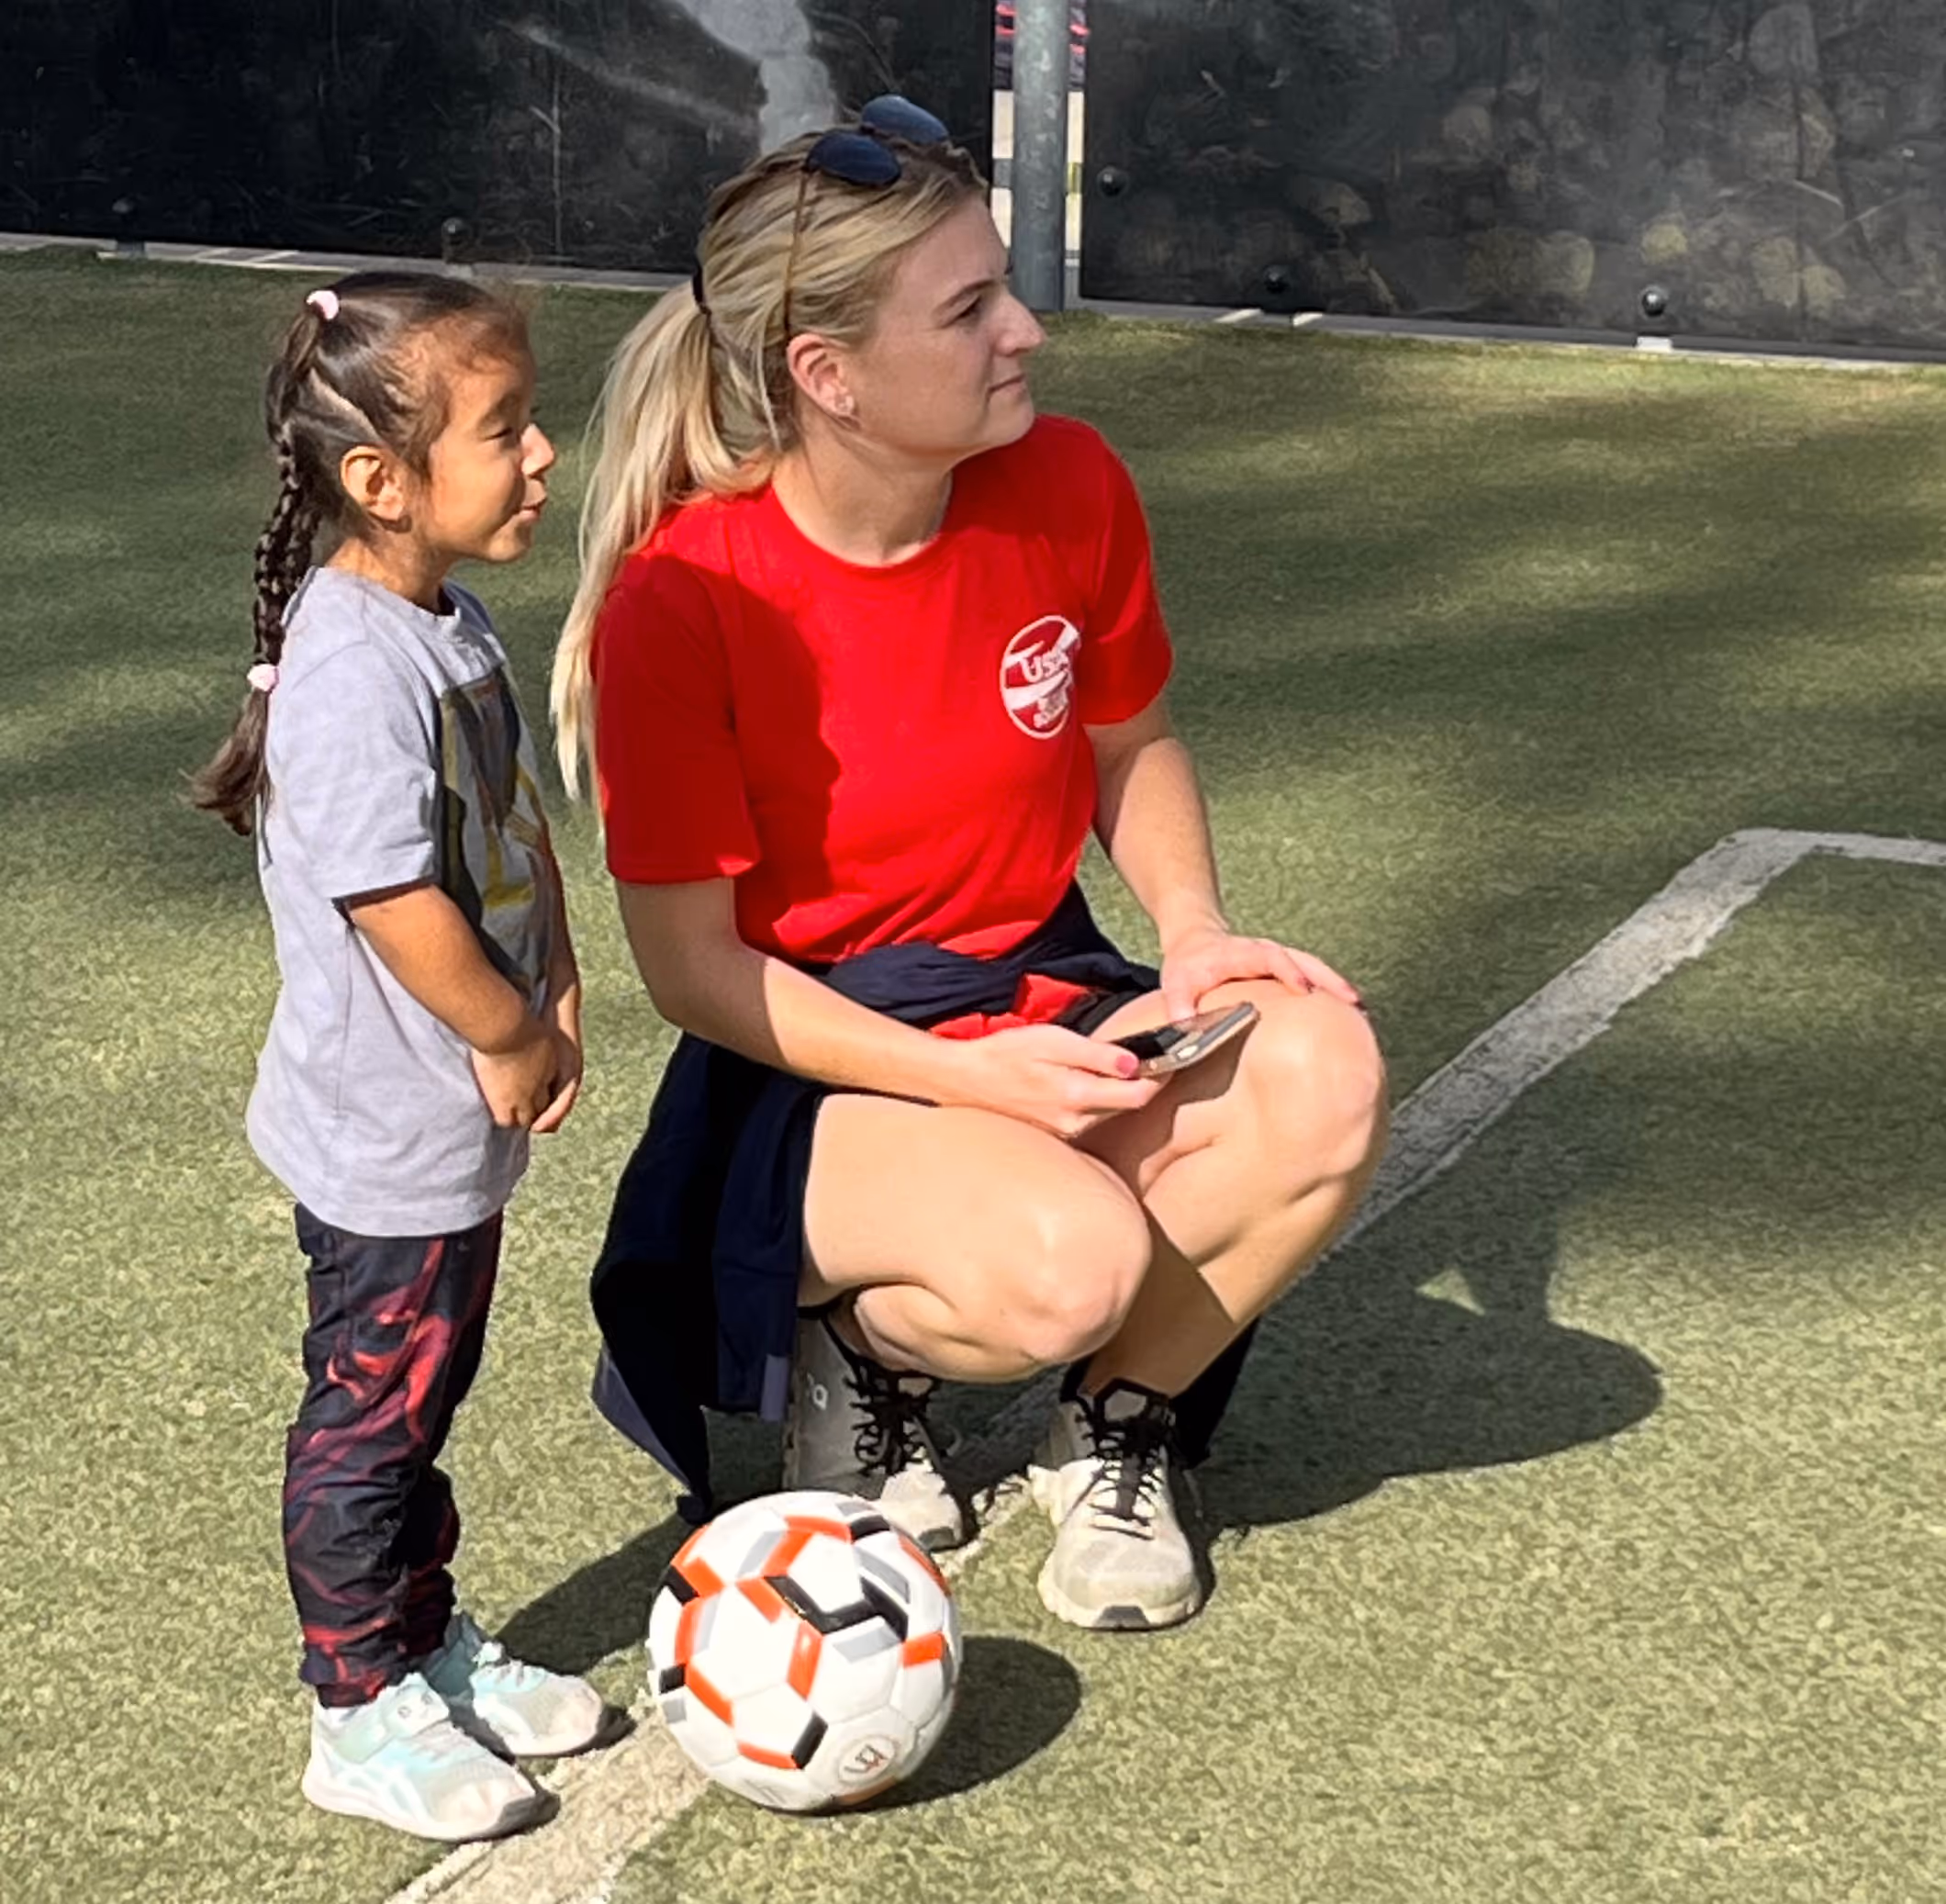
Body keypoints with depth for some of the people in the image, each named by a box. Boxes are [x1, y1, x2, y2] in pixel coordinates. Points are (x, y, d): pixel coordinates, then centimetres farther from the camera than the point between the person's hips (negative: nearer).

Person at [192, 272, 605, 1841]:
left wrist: (556, 998, 0)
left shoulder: (453, 619, 4)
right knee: (370, 1414, 6)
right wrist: (518, 1042, -15)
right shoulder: (356, 668, -27)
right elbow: (397, 905, -28)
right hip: (389, 1136, -9)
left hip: (462, 1117, 9)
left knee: (427, 1389, 23)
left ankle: (429, 1641, 39)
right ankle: (364, 1713, 21)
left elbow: (519, 829, 12)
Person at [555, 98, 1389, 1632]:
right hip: (814, 1066, -5)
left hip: (1046, 1000, 5)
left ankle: (1117, 1431, 1)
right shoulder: (680, 604, -20)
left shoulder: (1067, 488, -7)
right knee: (1064, 1260, -35)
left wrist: (1194, 927, -7)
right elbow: (691, 962, -14)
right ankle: (859, 1351, 3)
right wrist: (964, 1076, -23)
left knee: (1324, 1084, -25)